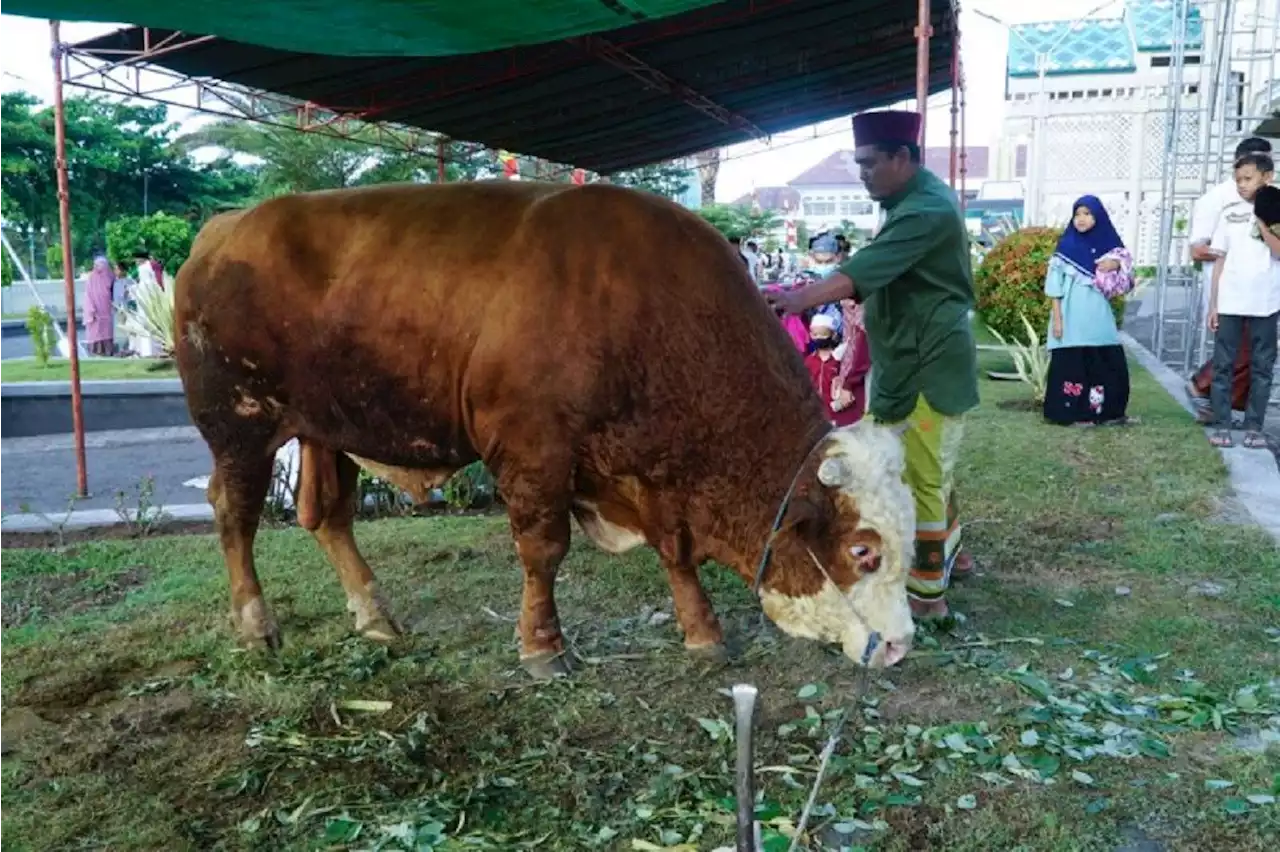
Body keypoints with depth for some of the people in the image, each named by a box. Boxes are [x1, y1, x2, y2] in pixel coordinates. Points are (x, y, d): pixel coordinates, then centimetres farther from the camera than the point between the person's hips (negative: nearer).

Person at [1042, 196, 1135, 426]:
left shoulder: (1106, 244, 9)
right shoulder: (1067, 246, -2)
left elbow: (1118, 285, 15)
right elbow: (1056, 284, -5)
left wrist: (1116, 265, -7)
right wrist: (1057, 318, -12)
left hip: (1098, 314, 4)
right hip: (1073, 315, -4)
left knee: (1109, 362, 5)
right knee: (1073, 364, -3)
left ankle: (1105, 411, 16)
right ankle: (1075, 413, 5)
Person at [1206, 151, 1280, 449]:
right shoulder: (1229, 213, 7)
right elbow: (1220, 260, 8)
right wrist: (1213, 304, 4)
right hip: (1229, 302, 1)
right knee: (1223, 365, 2)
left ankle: (1254, 427, 10)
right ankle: (1221, 425, 7)